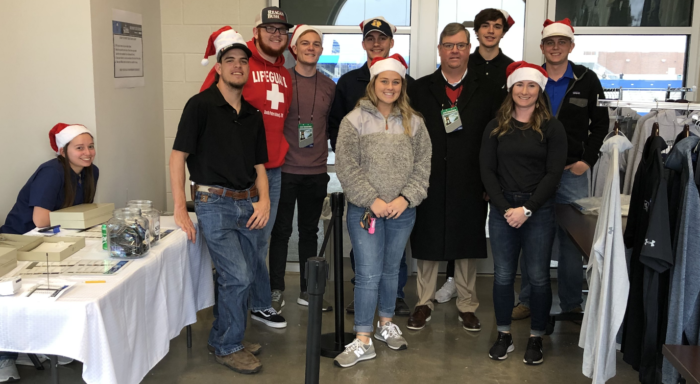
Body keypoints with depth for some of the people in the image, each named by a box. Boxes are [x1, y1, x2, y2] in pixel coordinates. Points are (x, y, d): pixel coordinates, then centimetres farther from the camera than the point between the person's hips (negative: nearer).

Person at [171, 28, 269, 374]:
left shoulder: (253, 115, 12)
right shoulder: (201, 105, -7)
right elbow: (178, 156, -9)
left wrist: (263, 200, -3)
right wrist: (180, 210, -14)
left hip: (248, 205, 7)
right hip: (214, 203, -6)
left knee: (247, 277, 11)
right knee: (237, 277, -11)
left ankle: (225, 337, 31)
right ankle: (227, 347, 9)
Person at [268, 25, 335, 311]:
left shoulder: (329, 86, 8)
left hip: (316, 172, 4)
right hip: (285, 169, -3)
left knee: (310, 231, 11)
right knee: (281, 230, 4)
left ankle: (306, 292, 21)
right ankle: (276, 290, 17)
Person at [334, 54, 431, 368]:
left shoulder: (414, 122, 6)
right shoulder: (355, 120, -5)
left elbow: (422, 165, 3)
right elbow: (346, 166, -9)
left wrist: (406, 198, -10)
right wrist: (372, 200, -14)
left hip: (403, 211, 3)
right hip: (364, 210, -3)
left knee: (391, 270, 15)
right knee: (368, 274, -4)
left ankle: (386, 325, 33)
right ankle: (362, 341, 5)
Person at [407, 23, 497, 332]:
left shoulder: (485, 90, 5)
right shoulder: (420, 89, 5)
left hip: (469, 183, 0)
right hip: (429, 180, 0)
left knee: (467, 244, 9)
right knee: (426, 242, 7)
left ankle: (467, 305, 23)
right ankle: (424, 302, 22)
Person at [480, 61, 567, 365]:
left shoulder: (552, 127, 1)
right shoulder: (496, 126, 7)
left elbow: (554, 173, -5)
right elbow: (487, 170, 3)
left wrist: (527, 209, -11)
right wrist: (505, 208, -9)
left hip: (539, 210, -2)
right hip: (502, 209, 2)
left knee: (538, 277, 4)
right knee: (503, 275, 6)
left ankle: (536, 338, 19)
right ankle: (504, 335, 21)